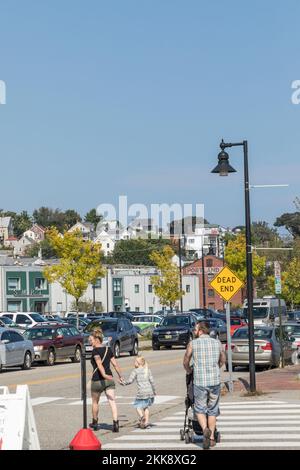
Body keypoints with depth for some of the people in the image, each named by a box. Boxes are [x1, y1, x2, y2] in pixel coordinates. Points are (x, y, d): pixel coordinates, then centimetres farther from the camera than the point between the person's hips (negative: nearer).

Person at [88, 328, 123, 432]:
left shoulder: (95, 351, -11)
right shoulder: (108, 349, 8)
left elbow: (99, 363, -27)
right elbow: (115, 364, 9)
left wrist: (104, 374, -38)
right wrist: (120, 376, 17)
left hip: (97, 380, -5)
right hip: (109, 379, 5)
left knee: (95, 402, 16)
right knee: (112, 401, -2)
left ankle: (95, 423, 32)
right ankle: (115, 423, -16)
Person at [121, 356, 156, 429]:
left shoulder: (135, 371, -1)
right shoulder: (148, 370, 11)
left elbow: (130, 381, -5)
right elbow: (152, 381, 8)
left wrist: (123, 382, 12)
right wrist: (154, 391, 17)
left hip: (142, 393, -5)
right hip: (150, 392, 5)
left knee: (138, 406, 6)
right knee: (146, 407, 19)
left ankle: (141, 416, -22)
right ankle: (146, 422, 11)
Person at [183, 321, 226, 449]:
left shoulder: (193, 344, -2)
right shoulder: (217, 343, 5)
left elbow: (185, 362, 9)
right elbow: (223, 360, 20)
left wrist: (189, 371, 30)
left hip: (199, 382, -2)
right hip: (215, 381, 2)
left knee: (200, 409, 12)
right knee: (212, 410, 14)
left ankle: (205, 429, -12)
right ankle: (211, 438, 16)